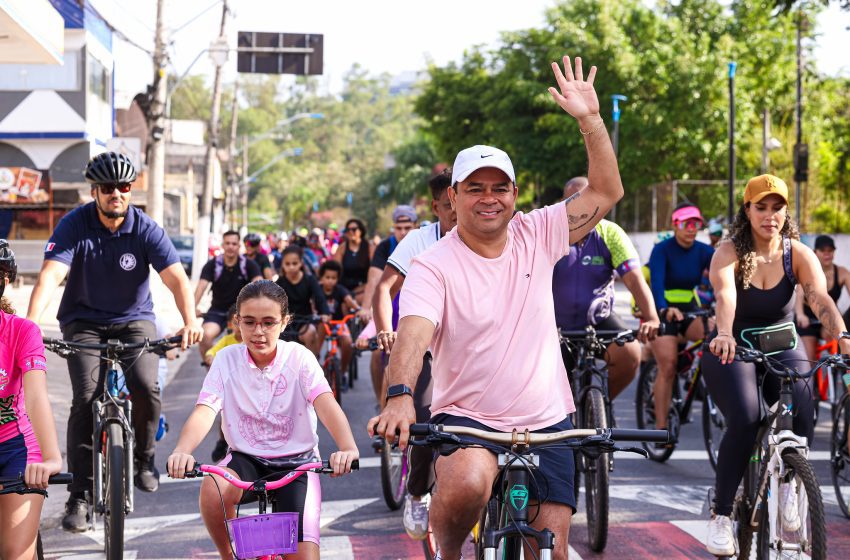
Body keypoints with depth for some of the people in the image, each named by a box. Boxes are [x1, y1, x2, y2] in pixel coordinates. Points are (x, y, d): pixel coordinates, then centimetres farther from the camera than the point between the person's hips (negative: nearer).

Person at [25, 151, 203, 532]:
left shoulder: (146, 230, -14)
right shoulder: (74, 225, -16)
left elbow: (176, 278, -23)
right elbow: (50, 275, -28)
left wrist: (190, 322, -41)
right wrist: (31, 322, -45)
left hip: (134, 319, 1)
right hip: (84, 320, -1)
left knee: (146, 388, -21)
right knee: (86, 397, -18)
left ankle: (143, 458, 9)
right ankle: (78, 495, -10)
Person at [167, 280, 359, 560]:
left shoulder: (299, 358, -9)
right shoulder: (227, 359, -5)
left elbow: (326, 404, -24)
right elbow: (204, 411, -18)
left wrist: (348, 448, -44)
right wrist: (182, 450, -39)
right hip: (245, 458, 2)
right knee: (212, 489, -32)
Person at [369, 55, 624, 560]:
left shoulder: (536, 236, 3)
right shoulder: (434, 266, -8)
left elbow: (607, 192, 2)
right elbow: (414, 333, -24)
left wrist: (590, 119, -10)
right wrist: (400, 396, -42)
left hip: (546, 424, 4)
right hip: (465, 419, -4)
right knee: (467, 484, -35)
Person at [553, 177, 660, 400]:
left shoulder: (610, 234, -11)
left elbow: (634, 279, -20)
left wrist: (652, 319, -37)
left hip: (600, 321, 0)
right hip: (560, 327, 0)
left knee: (630, 354, -26)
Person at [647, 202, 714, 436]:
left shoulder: (704, 252, -2)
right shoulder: (662, 250, -15)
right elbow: (656, 281, -30)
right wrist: (665, 309, -49)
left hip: (690, 310, 4)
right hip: (663, 312, -4)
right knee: (668, 368, -11)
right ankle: (661, 426, -5)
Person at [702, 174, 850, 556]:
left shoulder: (798, 254, -6)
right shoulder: (729, 253, -12)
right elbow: (724, 295, -32)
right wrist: (724, 335, -53)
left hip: (782, 349, 2)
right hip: (733, 349, -2)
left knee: (803, 415, -26)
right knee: (744, 420, -28)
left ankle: (787, 481, 4)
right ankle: (721, 515, -15)